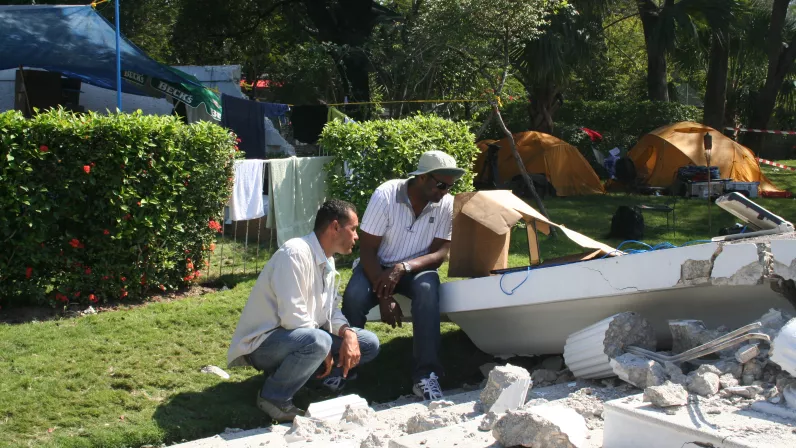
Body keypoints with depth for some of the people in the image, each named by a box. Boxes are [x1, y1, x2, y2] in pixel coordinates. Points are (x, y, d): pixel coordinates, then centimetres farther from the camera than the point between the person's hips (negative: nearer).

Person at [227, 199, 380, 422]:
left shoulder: (328, 262, 10)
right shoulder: (295, 253, -21)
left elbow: (331, 311, 10)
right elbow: (292, 317, -27)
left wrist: (347, 332, -11)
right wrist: (324, 351, -16)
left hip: (302, 338, 9)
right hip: (263, 343, -9)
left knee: (369, 343, 1)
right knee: (317, 341, -38)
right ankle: (274, 397, -16)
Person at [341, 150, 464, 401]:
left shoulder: (447, 205, -13)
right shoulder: (386, 195, -20)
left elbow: (439, 254, -12)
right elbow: (367, 250, -17)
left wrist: (404, 268, -31)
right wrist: (385, 298, -26)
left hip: (416, 268, 1)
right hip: (378, 266, -1)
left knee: (427, 289, -34)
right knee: (354, 296, -31)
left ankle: (426, 375, -30)